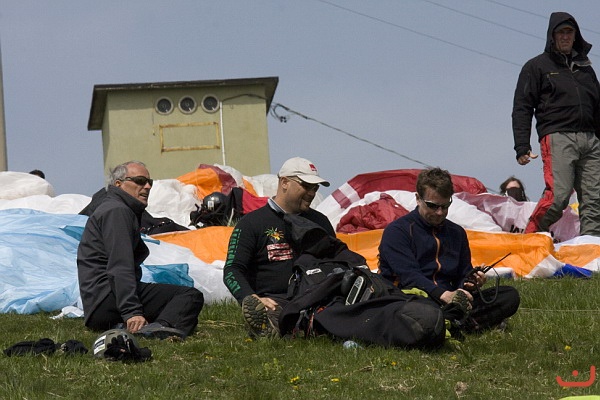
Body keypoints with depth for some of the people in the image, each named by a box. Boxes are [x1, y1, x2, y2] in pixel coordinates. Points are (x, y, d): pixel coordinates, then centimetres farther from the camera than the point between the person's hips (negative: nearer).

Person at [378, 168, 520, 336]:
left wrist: (471, 283, -2)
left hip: (448, 302, 7)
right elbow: (409, 276, -11)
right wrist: (444, 295, -26)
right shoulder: (397, 231, 2)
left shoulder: (456, 233, 23)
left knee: (510, 295, -14)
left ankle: (455, 322, -32)